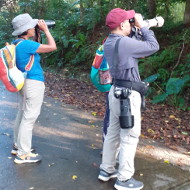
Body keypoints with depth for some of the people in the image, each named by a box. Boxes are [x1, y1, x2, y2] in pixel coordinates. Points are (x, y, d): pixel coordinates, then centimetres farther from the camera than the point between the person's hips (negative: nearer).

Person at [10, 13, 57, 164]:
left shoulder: (16, 43, 7)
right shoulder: (26, 44, -21)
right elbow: (52, 47, -17)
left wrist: (38, 33, 12)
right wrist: (46, 30, -7)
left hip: (27, 83, 10)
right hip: (34, 84, -10)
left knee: (22, 115, 17)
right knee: (29, 118, -3)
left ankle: (18, 146, 30)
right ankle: (23, 154, 6)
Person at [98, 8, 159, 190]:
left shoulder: (109, 42, 7)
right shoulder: (126, 42, -20)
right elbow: (153, 46, -11)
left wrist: (134, 29, 11)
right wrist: (142, 26, -2)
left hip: (116, 90, 9)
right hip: (128, 93, -9)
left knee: (113, 132, 17)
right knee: (129, 136, 1)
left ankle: (106, 170, 29)